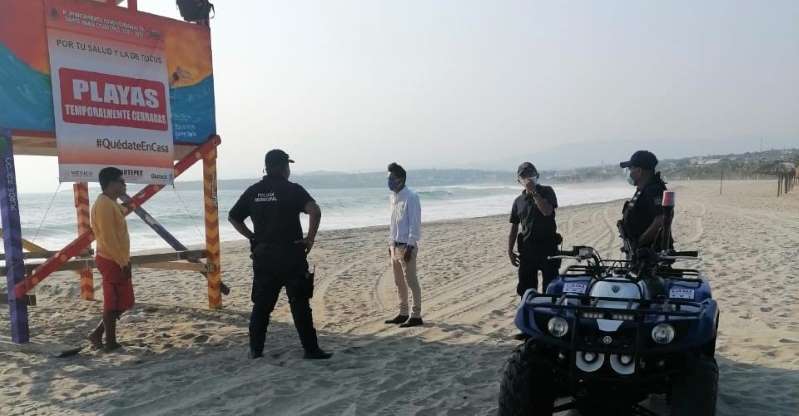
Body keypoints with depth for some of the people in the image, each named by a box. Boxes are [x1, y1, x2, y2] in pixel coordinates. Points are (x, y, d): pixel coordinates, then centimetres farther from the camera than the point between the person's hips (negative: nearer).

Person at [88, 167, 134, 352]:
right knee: (113, 304, 0)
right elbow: (108, 238, -22)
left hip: (116, 260, 10)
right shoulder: (104, 204, -17)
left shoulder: (111, 203, 15)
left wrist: (124, 260, 19)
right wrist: (123, 262, -20)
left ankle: (98, 334, 21)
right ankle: (110, 342, 11)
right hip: (112, 262, -10)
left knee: (123, 302, 15)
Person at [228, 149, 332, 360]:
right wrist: (310, 238, -11)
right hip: (290, 255, -4)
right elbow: (315, 211, -22)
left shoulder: (253, 191, 8)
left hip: (262, 255, 5)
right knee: (300, 305, 2)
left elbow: (233, 217, 13)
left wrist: (253, 237, 14)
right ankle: (311, 349, 7)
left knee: (261, 305, 13)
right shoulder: (293, 190, -7)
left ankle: (255, 349, 19)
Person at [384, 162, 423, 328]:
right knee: (399, 282, 14)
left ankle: (416, 316, 5)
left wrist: (410, 246, -19)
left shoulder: (411, 197, -13)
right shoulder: (393, 197, 12)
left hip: (406, 246, -9)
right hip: (395, 245, 9)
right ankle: (403, 313, 24)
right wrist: (390, 243, 16)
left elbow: (415, 223, -16)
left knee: (411, 282, -2)